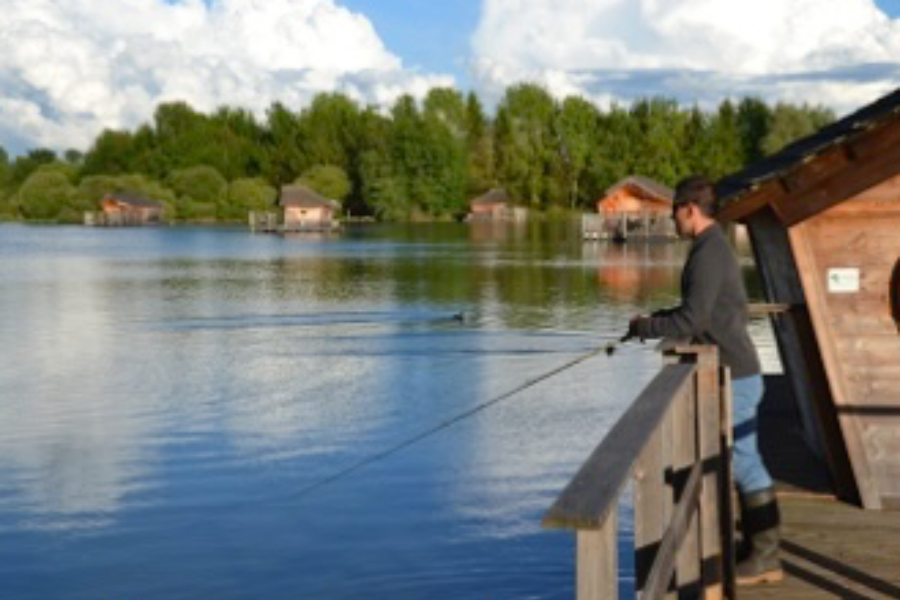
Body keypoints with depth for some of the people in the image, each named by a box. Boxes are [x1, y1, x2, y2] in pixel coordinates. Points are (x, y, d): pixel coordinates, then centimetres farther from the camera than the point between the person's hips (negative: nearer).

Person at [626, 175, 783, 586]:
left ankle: (764, 558, 4)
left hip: (733, 376, -10)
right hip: (734, 371, 10)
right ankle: (757, 548, 22)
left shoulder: (708, 253, -18)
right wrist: (655, 318, 11)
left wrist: (645, 328, -8)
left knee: (745, 463, -4)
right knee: (743, 461, 14)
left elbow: (691, 321, -22)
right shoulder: (715, 247, 13)